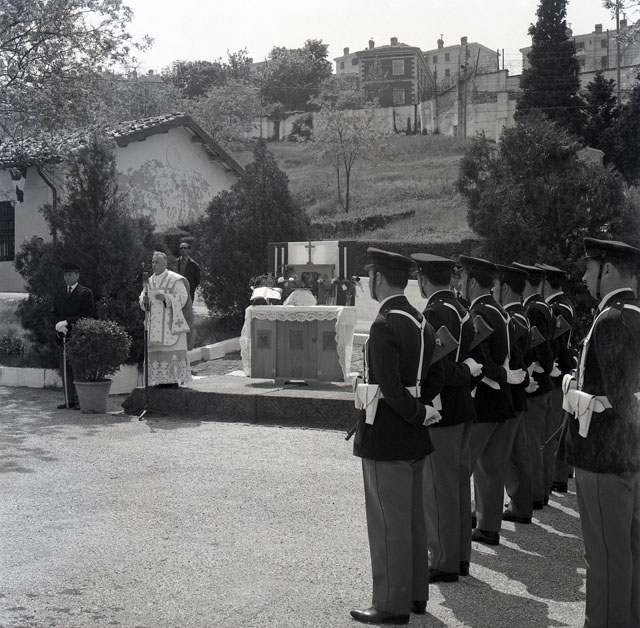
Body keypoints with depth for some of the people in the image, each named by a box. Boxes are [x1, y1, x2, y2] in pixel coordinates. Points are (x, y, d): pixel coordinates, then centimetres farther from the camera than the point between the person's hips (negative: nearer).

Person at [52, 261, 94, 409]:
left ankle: (80, 400, -5)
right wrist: (59, 325, -4)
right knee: (65, 370, 2)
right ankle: (69, 400, 6)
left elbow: (87, 315, -6)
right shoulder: (59, 295, 21)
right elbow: (55, 314, 18)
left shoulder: (85, 293, 3)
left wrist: (67, 322, -12)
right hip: (63, 336, 5)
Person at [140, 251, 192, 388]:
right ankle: (161, 381, 5)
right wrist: (144, 300, -9)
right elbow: (142, 297, 15)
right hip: (154, 324, 6)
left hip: (170, 323, -6)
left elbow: (183, 297, -10)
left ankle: (174, 381, -6)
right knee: (155, 351, 2)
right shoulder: (150, 281, 16)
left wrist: (165, 297, -23)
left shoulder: (175, 280, -3)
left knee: (171, 353, -9)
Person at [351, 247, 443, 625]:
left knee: (388, 522, 0)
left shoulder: (385, 325, -19)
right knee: (413, 517, 17)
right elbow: (437, 377, 14)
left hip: (385, 437, -9)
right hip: (414, 438, 9)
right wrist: (426, 408, 6)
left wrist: (419, 414, -14)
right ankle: (416, 593, 27)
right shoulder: (421, 322, 9)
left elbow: (389, 387, -25)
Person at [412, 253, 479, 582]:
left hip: (440, 410, -9)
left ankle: (444, 563, 6)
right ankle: (460, 556, 26)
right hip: (463, 409, 9)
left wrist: (467, 373, -9)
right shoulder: (462, 310, 11)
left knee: (439, 488, -1)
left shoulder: (434, 314, -17)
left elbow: (438, 368, -24)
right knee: (459, 482, 16)